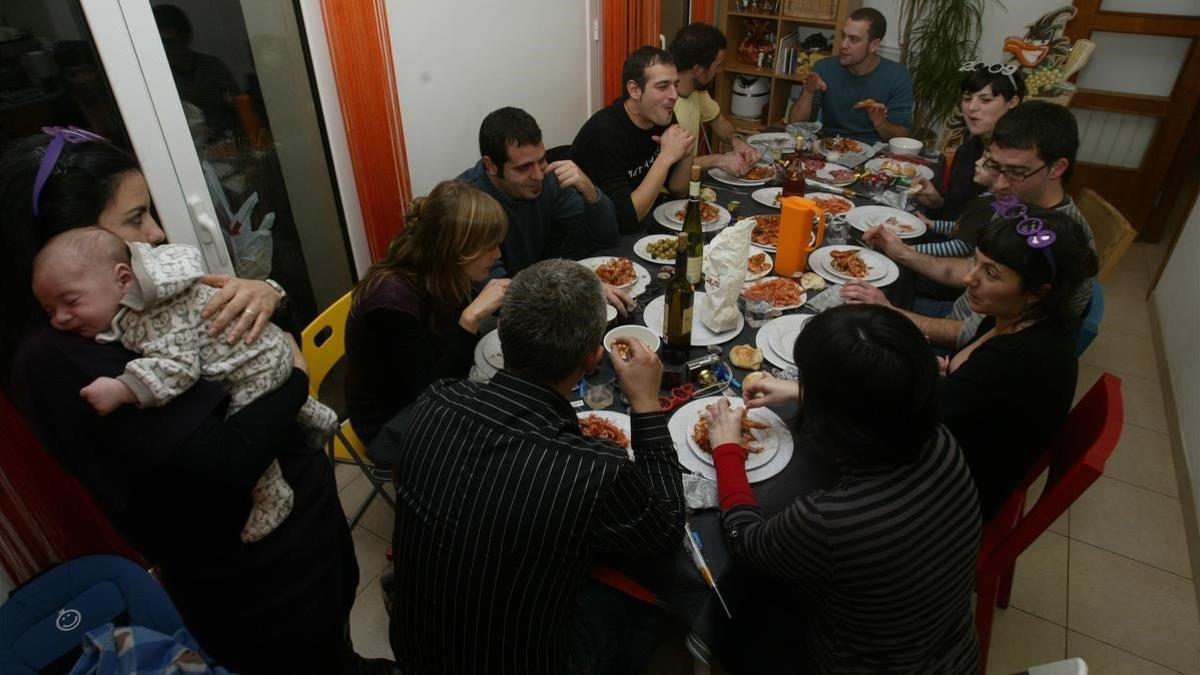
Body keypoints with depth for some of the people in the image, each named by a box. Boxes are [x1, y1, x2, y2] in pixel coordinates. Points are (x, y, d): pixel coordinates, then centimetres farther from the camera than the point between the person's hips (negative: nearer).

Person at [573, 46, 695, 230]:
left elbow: (677, 190, 7)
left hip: (642, 224, 7)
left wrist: (685, 153, -12)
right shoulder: (605, 132, -25)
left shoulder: (663, 118, -1)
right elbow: (625, 220, -30)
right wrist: (666, 157, -29)